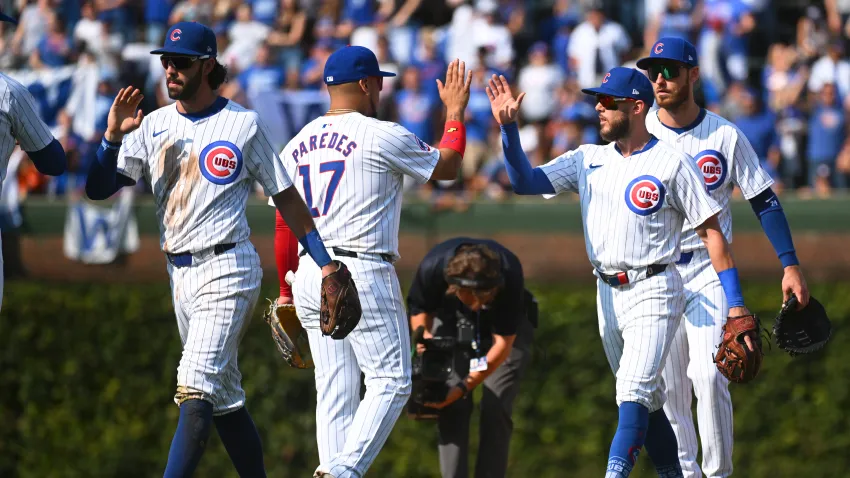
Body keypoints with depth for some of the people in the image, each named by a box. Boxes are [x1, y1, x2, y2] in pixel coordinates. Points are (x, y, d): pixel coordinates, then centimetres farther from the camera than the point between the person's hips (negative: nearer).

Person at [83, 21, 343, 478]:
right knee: (224, 397, 12)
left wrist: (324, 262, 0)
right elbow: (98, 188, 2)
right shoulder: (152, 126, 9)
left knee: (196, 389, -18)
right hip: (180, 272, 6)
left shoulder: (243, 124, -2)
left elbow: (285, 196, 3)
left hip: (227, 268, -6)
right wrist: (112, 136, -15)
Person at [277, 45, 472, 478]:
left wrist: (287, 292, 21)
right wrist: (455, 111, 19)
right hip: (362, 275, -7)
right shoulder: (382, 137, -8)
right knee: (390, 381, -2)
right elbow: (446, 167, 6)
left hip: (309, 276, 7)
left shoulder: (297, 144, 12)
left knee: (335, 390, 10)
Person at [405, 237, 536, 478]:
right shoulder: (433, 266, -34)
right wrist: (424, 334, -32)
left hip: (505, 325, -2)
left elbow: (503, 343, -31)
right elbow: (419, 309, -10)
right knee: (453, 408, -14)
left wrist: (464, 386, -38)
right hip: (452, 320, 2)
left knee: (495, 408, -16)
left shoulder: (510, 275, -39)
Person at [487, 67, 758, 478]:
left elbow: (711, 232, -7)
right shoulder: (588, 160, 9)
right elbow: (525, 181, 1)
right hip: (608, 294, 6)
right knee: (647, 402, 13)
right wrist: (508, 126, -13)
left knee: (634, 394, -18)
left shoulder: (672, 163, -7)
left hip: (653, 292, -6)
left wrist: (736, 305, -12)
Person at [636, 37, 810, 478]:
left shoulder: (725, 136, -2)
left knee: (707, 374, -14)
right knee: (668, 383, 4)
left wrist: (790, 265, -5)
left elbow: (764, 200, 0)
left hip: (709, 271, -2)